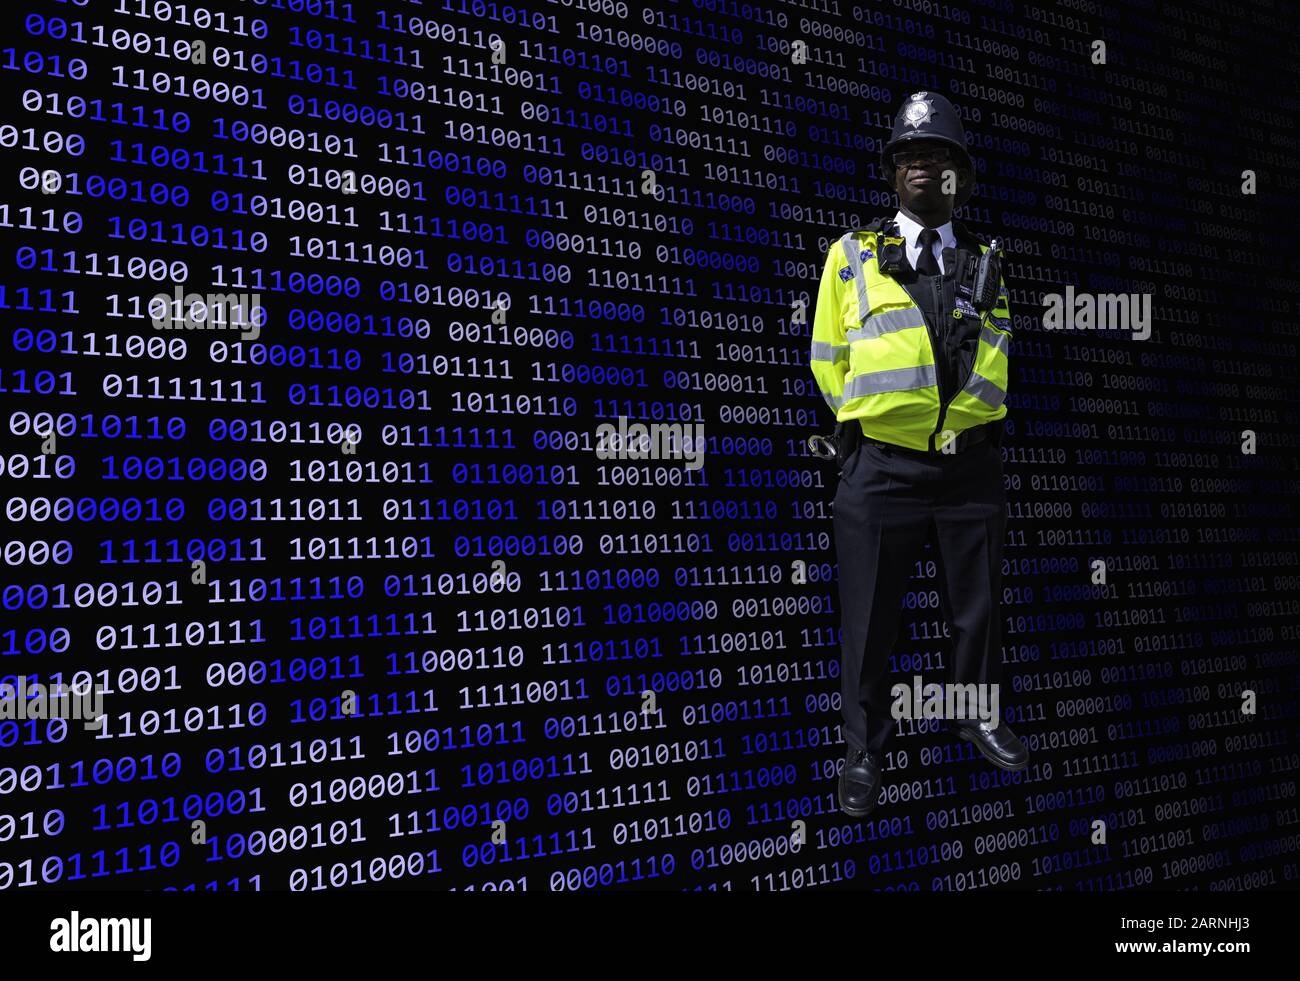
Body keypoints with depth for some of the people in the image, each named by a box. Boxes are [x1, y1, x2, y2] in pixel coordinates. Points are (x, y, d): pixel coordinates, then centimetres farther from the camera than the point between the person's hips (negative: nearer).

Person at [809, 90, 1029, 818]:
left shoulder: (986, 264, 11)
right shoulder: (853, 256, 4)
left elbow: (995, 358, 18)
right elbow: (829, 361, 7)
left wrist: (962, 426, 11)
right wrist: (871, 423, 9)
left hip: (972, 465, 3)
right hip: (882, 468, -2)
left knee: (978, 605, 15)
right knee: (871, 616, 4)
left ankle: (976, 716, 36)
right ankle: (866, 747, 18)